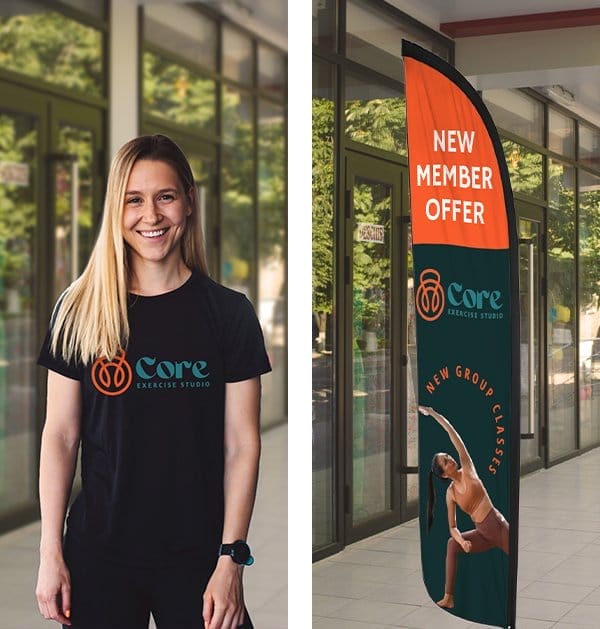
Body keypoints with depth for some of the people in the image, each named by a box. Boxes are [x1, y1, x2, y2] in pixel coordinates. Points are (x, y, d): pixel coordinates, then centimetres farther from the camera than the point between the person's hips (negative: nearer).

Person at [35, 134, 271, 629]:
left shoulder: (229, 313, -3)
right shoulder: (79, 311, 0)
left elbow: (241, 443, -3)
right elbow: (60, 436, 1)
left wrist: (231, 558, -8)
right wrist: (50, 553, -2)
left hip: (198, 556, -1)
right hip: (99, 553, 1)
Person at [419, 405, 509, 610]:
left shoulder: (467, 470, -4)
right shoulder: (450, 493, 3)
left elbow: (454, 436, -8)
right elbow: (453, 527, 3)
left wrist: (434, 413, -10)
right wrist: (461, 540, -19)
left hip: (498, 525, -4)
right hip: (483, 534, 4)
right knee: (452, 544, -11)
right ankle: (449, 598, -9)